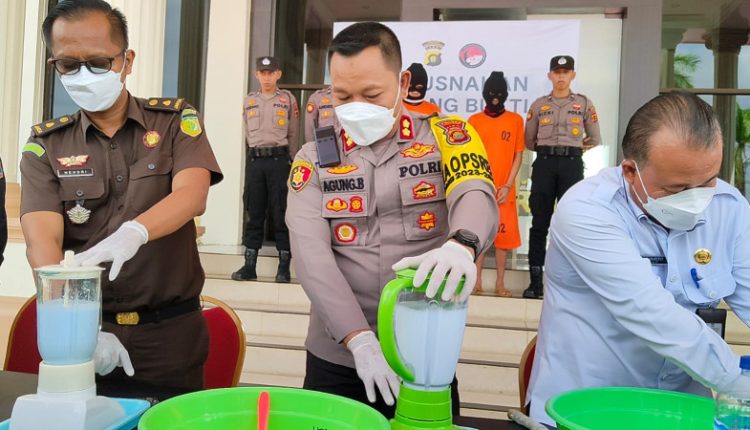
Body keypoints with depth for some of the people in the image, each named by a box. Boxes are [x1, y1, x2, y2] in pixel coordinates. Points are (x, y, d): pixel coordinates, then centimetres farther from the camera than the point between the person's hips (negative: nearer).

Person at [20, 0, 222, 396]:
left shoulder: (175, 120, 0)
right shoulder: (45, 144, 2)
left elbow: (192, 195, -17)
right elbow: (42, 240, -11)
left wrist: (132, 233, -38)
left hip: (171, 330, -1)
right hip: (87, 326, 1)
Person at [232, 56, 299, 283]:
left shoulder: (288, 99, 6)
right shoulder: (249, 101, 15)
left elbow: (294, 134, 6)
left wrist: (290, 162, 4)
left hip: (279, 159, -3)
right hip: (254, 160, 3)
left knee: (281, 213, -3)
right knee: (253, 213, 4)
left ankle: (284, 266, 2)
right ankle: (249, 266, 8)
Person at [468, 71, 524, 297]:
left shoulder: (516, 120, 4)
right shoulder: (474, 120, 4)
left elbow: (518, 156, 4)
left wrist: (507, 185, -5)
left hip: (504, 189, 0)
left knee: (503, 234, 3)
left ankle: (500, 282, 12)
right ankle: (477, 280, 11)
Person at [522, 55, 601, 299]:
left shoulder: (585, 104, 10)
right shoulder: (538, 105, 11)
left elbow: (595, 140, 15)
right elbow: (529, 141, 14)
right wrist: (549, 150, 14)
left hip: (572, 165, 0)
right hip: (544, 164, 1)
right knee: (539, 223, 0)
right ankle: (536, 281, 4)